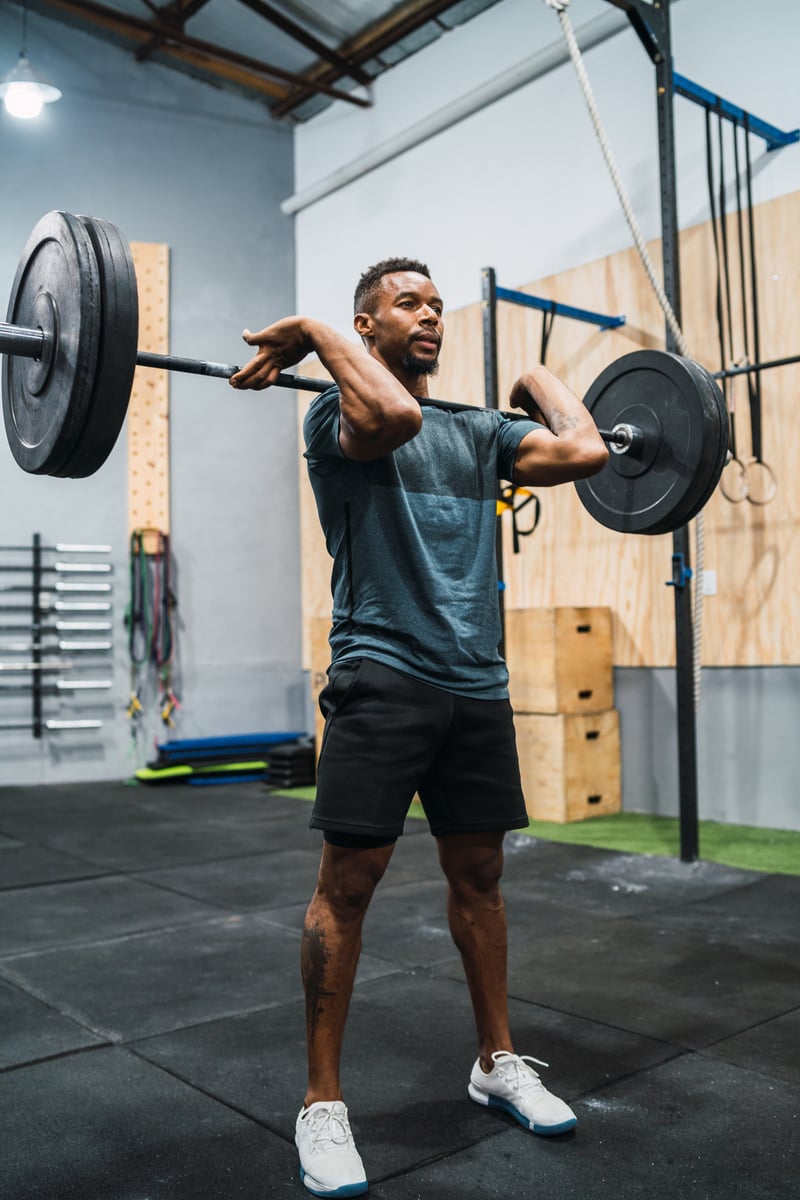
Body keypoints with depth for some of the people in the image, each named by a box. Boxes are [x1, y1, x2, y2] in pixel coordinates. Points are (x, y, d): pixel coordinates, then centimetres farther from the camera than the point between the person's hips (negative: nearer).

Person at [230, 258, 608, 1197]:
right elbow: (395, 416, -27)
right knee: (348, 881, -2)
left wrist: (539, 380, 16)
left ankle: (497, 1063, 32)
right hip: (383, 678, -6)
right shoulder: (339, 416, -2)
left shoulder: (480, 430, 16)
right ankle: (322, 1104, 14)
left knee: (477, 874, 15)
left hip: (477, 682, 6)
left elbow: (585, 452, 1)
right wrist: (312, 333, -14)